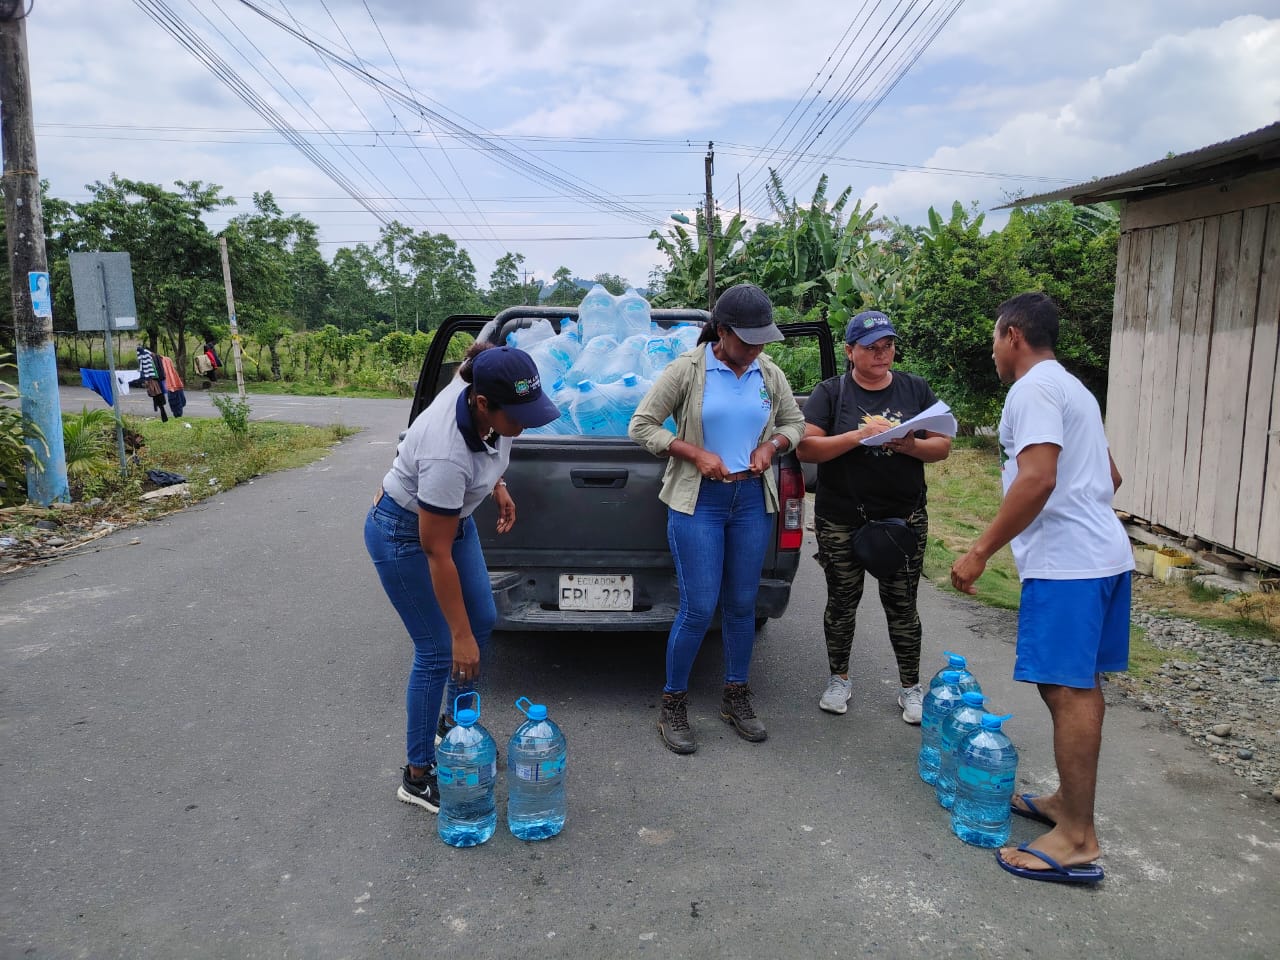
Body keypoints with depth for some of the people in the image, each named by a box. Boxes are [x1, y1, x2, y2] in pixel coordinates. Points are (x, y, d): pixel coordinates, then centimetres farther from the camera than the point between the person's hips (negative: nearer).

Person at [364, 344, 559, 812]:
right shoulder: (447, 454, -40)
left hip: (452, 515, 8)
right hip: (404, 533, -8)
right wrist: (460, 636, -24)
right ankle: (417, 776, 14)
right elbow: (437, 553, -31)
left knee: (483, 620, 14)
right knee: (438, 651, -3)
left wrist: (497, 485, 2)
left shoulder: (483, 390, -21)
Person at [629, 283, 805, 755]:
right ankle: (673, 705, 14)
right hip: (697, 502, -4)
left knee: (742, 604, 13)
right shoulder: (687, 370, -8)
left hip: (753, 501, 5)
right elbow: (641, 426, -7)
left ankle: (736, 697, 30)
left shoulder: (771, 375, 5)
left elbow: (794, 422, 18)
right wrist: (696, 454, -16)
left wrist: (772, 444, -4)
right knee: (699, 609, -5)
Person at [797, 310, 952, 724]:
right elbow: (806, 447, -11)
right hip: (841, 522, -1)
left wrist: (911, 446, -17)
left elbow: (943, 446, 5)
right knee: (841, 601, 10)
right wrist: (858, 435, -22)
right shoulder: (831, 393, -1)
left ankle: (910, 686, 22)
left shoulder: (915, 390, 6)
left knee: (901, 605, 6)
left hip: (904, 519, 1)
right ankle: (839, 679, 28)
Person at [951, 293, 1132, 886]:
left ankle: (1077, 842, -3)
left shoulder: (1033, 389, -11)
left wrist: (979, 552, -21)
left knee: (1066, 690, -8)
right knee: (1080, 686, 15)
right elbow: (1110, 476, 26)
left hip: (1066, 562, -10)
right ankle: (1068, 802, 27)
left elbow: (1038, 480, -24)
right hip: (1103, 553, 10)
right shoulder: (1072, 388, 20)